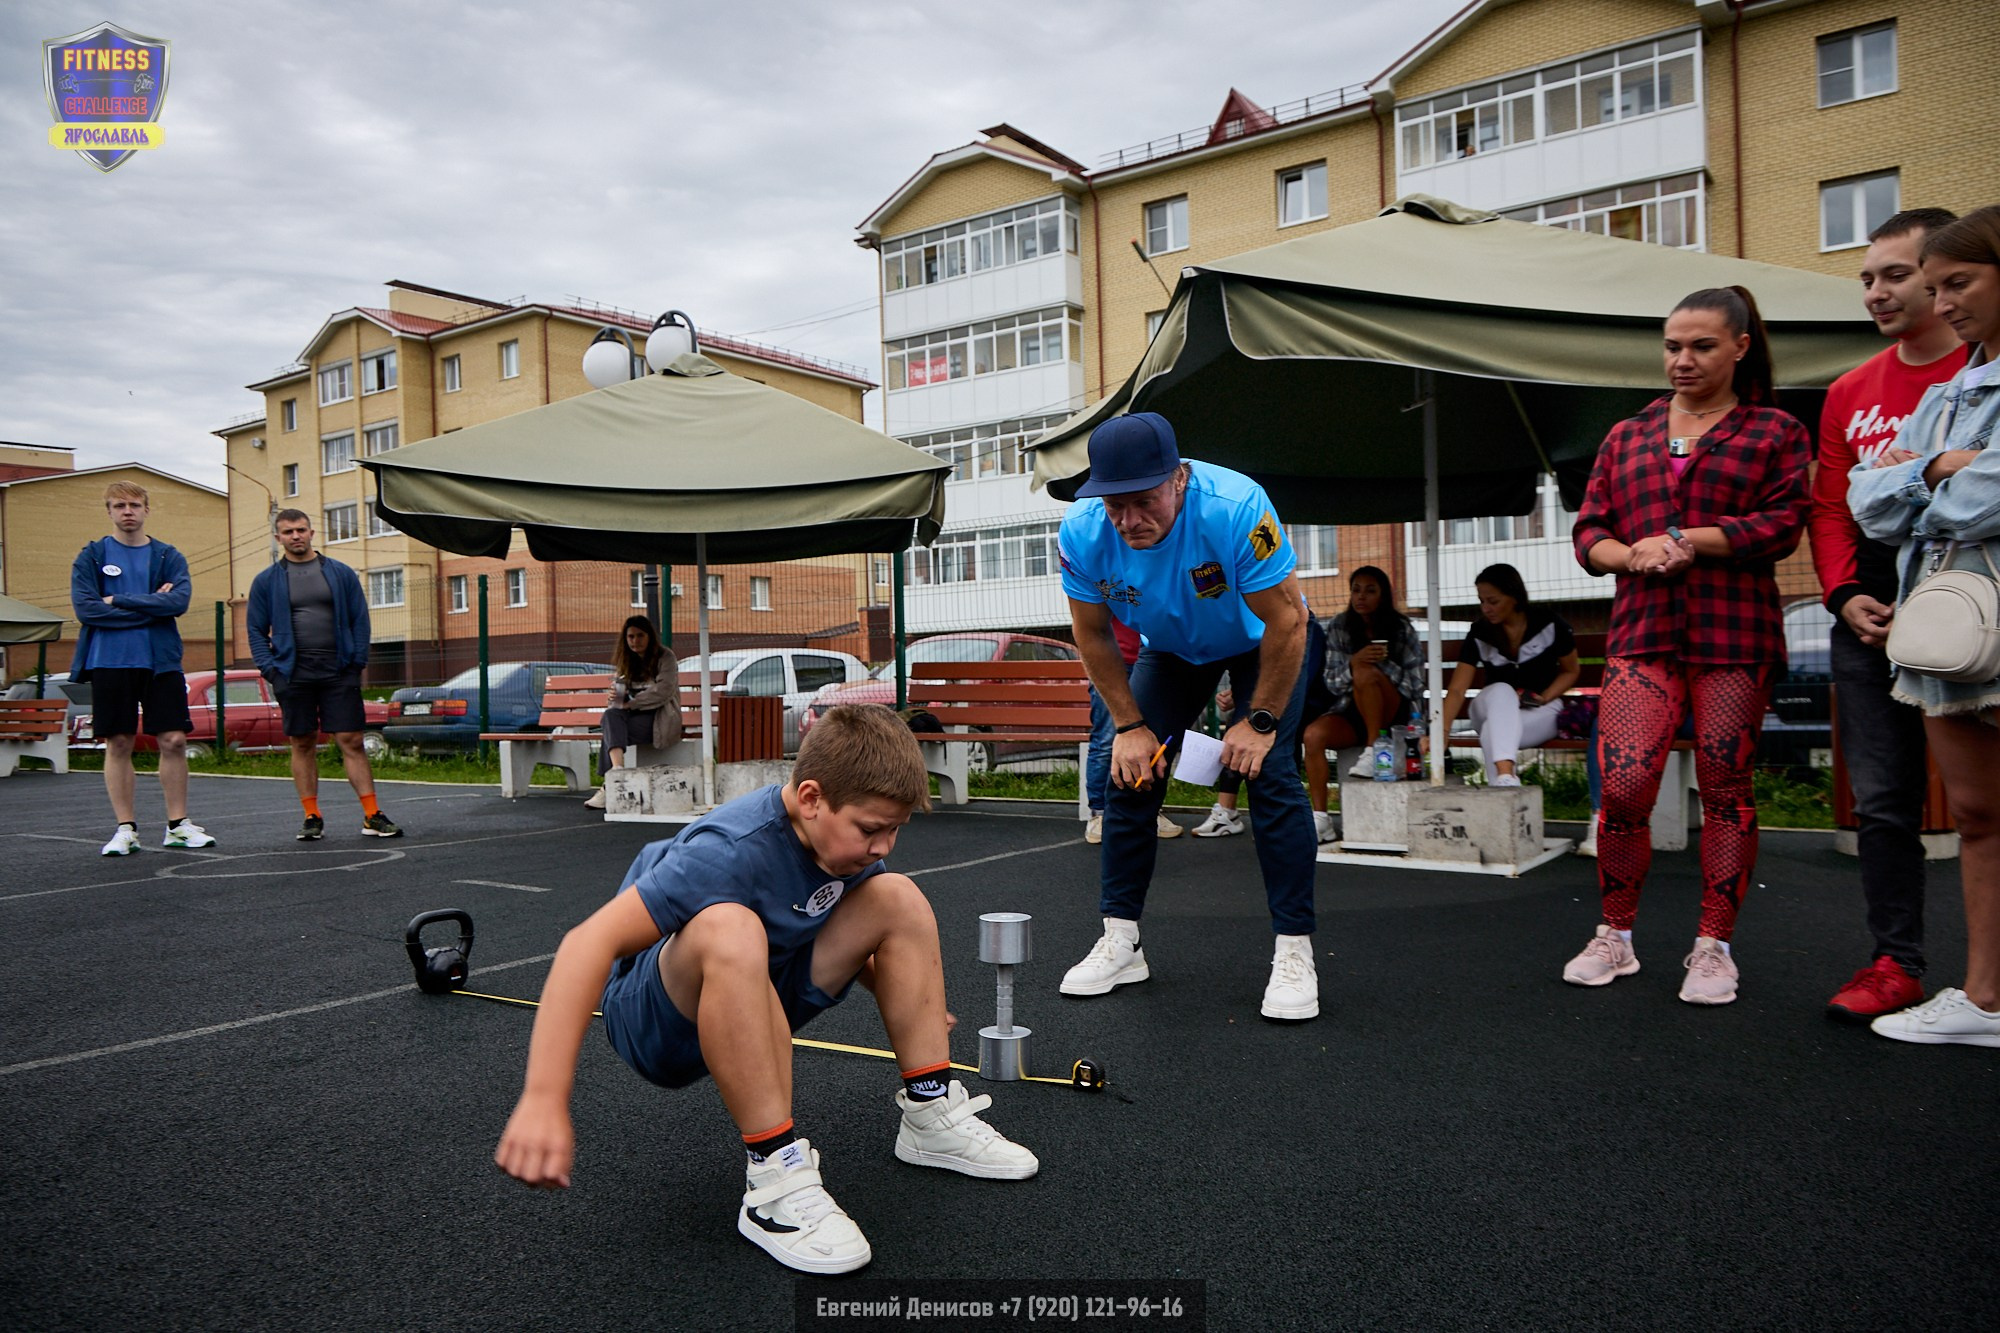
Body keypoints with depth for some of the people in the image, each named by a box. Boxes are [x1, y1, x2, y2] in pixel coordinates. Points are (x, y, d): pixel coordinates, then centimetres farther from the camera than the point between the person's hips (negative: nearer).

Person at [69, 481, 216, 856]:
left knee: (174, 741, -1)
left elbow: (179, 600, -9)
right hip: (109, 663, -1)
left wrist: (118, 601, -11)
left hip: (161, 661, 1)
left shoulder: (168, 557, 8)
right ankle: (126, 828, 11)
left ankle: (178, 824, 10)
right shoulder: (91, 557, 5)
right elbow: (85, 608, -8)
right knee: (118, 744, 3)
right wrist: (151, 606, -9)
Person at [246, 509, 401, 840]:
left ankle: (372, 816, -3)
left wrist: (357, 662, -2)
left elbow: (360, 620, 8)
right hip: (293, 676, 1)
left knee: (351, 741, -3)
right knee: (303, 745, 6)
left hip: (338, 673, -1)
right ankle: (312, 817, 14)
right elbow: (256, 631, 9)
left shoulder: (342, 574, 7)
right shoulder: (266, 581, 7)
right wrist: (270, 669, -3)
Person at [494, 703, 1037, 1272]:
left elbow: (851, 940, 17)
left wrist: (913, 1004, 12)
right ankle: (776, 1180, -30)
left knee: (898, 898, -6)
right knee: (729, 929, -41)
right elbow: (590, 942, -38)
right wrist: (544, 1099, -43)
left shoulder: (842, 836, -6)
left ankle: (932, 1116, 2)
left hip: (755, 1000, 8)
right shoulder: (732, 850, -31)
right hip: (655, 1023, -7)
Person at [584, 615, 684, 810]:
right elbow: (620, 700, 15)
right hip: (634, 715, 5)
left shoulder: (664, 658, 1)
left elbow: (664, 691, -12)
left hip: (659, 718, -5)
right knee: (611, 715, -28)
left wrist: (630, 703, -15)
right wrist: (616, 696, -10)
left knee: (612, 729, -29)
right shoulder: (624, 661, 17)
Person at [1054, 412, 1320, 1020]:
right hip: (1170, 647, 4)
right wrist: (1128, 724, -11)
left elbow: (1286, 620, -28)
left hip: (1261, 640, -3)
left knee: (1270, 773, -18)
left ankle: (1293, 951, -8)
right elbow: (1093, 635, -10)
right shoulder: (1081, 533, -27)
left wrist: (1259, 721, -23)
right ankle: (1120, 942, 8)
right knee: (1130, 771, -4)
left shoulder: (1235, 508, -39)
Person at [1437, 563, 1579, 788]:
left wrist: (1545, 696, -15)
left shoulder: (1549, 624, -10)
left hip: (1541, 711, -1)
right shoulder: (1479, 634, -9)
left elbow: (1570, 671, 5)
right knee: (1502, 691, -38)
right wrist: (1443, 731, -33)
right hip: (1494, 707, 1)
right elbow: (1457, 690, -17)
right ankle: (1505, 777, -54)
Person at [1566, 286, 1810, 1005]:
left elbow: (1782, 523, -4)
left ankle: (1713, 946, 15)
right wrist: (1634, 555, -8)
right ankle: (1614, 937, 10)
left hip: (1734, 635, -2)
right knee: (1624, 786, -8)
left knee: (1725, 787, 2)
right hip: (1641, 633, 2)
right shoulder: (1626, 437, 19)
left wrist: (1685, 540, -12)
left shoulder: (1774, 432, 10)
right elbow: (1589, 532, 13)